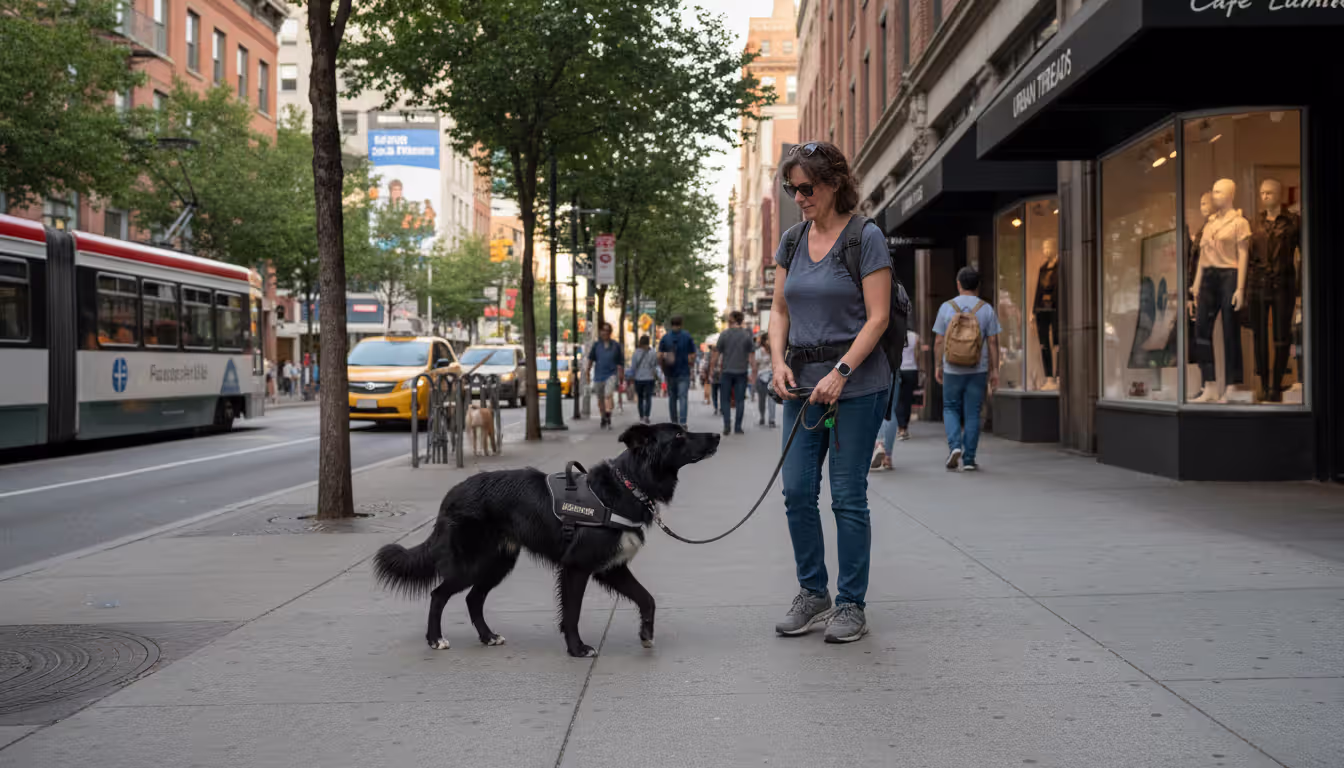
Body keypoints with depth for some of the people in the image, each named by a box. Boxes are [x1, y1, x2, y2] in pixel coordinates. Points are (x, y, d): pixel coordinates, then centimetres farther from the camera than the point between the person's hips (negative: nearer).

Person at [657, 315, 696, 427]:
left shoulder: (665, 337, 0)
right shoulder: (687, 337, -4)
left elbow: (659, 356, -5)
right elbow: (692, 356, -3)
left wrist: (663, 367, 9)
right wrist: (691, 365, 15)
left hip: (670, 372, 2)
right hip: (684, 372, -2)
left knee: (672, 398, 13)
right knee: (683, 398, -6)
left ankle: (674, 422, 20)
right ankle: (682, 423, -19)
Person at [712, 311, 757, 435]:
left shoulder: (724, 334, -3)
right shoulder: (747, 335, 0)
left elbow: (717, 353, -1)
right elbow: (751, 355, -1)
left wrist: (712, 368, 7)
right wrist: (754, 370, 5)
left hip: (726, 371, -1)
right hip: (741, 372, 1)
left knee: (725, 399, 7)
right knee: (740, 400, 6)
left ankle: (726, 425, -6)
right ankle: (738, 427, 5)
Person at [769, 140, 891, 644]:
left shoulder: (865, 237, -7)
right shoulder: (791, 241, 10)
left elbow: (877, 317, -11)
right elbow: (779, 310, 12)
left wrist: (840, 373, -18)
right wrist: (779, 361, -5)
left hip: (857, 382, -5)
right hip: (803, 381, 6)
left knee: (847, 495, -1)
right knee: (797, 491, 4)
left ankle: (851, 604, 12)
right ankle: (813, 593, 20)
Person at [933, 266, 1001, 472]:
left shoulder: (946, 307, -2)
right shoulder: (986, 309, -1)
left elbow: (939, 341, -1)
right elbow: (993, 342, -2)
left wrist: (938, 366, 9)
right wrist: (994, 370, 4)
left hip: (953, 369, -1)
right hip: (978, 370, 1)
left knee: (950, 409, 14)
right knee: (972, 414, 6)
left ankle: (954, 445, -7)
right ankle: (968, 459, 6)